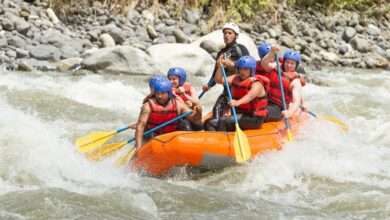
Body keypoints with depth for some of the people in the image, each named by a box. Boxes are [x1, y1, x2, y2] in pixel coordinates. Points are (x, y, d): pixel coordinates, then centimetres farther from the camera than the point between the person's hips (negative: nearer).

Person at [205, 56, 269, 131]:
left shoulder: (256, 84, -14)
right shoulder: (235, 79, 9)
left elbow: (250, 96, -35)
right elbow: (219, 80, 1)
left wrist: (237, 102, -54)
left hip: (253, 118, -8)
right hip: (239, 115, 8)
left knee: (223, 121, -27)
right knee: (211, 123, -7)